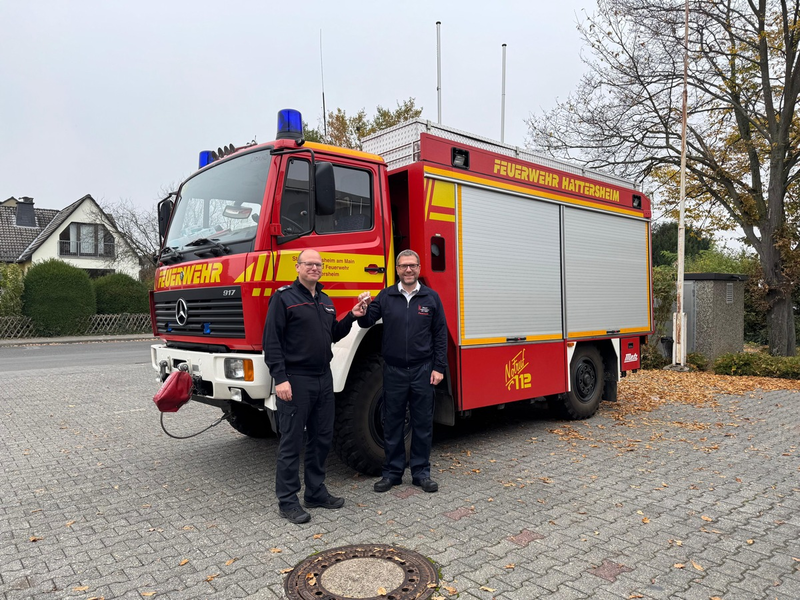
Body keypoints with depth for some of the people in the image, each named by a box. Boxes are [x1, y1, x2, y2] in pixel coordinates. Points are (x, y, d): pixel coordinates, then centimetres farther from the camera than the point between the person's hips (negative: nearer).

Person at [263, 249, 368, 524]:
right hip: (295, 381, -7)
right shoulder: (284, 297, -7)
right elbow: (271, 340, -13)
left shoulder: (325, 301, 15)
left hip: (324, 380, 8)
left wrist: (351, 317, 6)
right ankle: (287, 501, 12)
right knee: (291, 442, 1)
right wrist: (280, 379, -20)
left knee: (322, 438, 14)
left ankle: (316, 492, 28)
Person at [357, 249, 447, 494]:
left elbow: (440, 335, 3)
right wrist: (364, 310, -20)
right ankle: (392, 472, 22)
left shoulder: (431, 297, 4)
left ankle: (421, 472, 21)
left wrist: (439, 367, -2)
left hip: (422, 370, 0)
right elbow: (367, 322, 3)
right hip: (394, 370, 1)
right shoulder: (385, 296, 4)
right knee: (392, 423, 8)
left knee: (423, 424, 7)